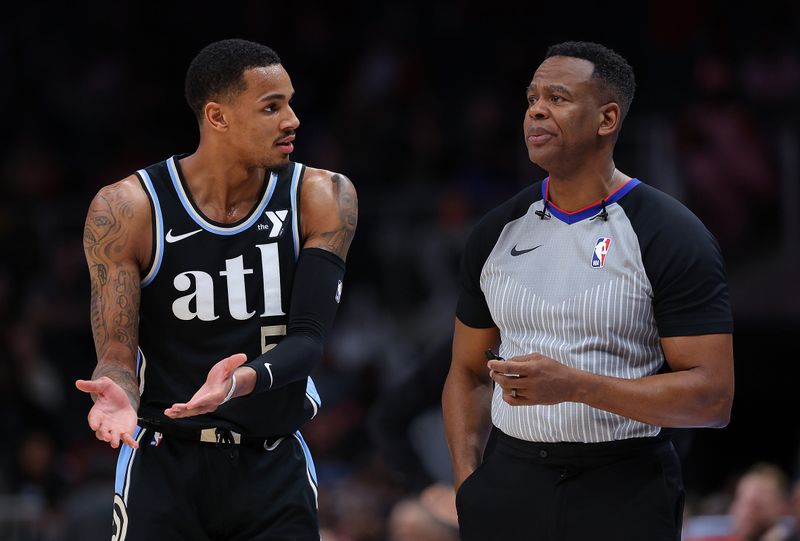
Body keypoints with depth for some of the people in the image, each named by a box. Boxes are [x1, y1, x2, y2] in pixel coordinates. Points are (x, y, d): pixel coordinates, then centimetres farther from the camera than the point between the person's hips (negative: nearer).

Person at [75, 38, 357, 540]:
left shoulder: (322, 198, -5)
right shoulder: (127, 208, -9)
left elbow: (308, 339, -12)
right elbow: (116, 354, -8)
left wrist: (244, 381, -33)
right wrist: (117, 397, -32)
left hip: (274, 468, 2)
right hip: (165, 463, -1)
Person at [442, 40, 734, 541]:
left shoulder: (672, 237, -9)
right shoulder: (497, 233, 7)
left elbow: (712, 396, -14)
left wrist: (574, 385, -23)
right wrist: (468, 482, 0)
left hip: (624, 494, -4)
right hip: (508, 480, 4)